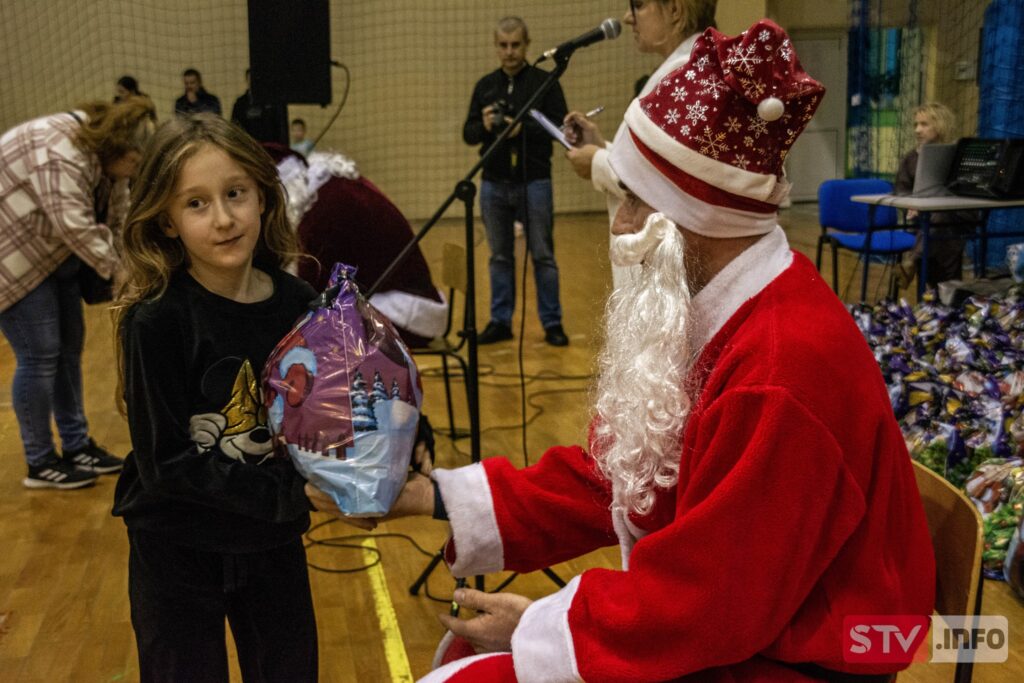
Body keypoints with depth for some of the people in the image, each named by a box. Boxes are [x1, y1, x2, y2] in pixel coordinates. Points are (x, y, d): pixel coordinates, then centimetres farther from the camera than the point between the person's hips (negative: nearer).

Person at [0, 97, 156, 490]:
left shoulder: (106, 159, 1)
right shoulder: (61, 154, -29)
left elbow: (119, 222, -1)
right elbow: (77, 229, -35)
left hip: (50, 255, 10)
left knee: (69, 347, 10)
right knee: (39, 355, -7)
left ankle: (77, 446, 22)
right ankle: (40, 464, 6)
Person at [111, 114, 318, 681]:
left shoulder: (297, 303, -8)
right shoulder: (155, 321, -21)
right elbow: (164, 462, -21)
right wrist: (289, 493, -28)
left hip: (274, 543, 4)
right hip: (177, 550, -3)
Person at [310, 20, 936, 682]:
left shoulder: (783, 371, -28)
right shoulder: (715, 312, 1)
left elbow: (706, 603, -23)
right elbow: (616, 477, 5)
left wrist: (536, 627, -12)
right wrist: (431, 496, 2)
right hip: (718, 627, 8)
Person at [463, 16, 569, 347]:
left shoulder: (545, 82, -1)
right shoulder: (485, 85, 10)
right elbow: (468, 134, 9)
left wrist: (523, 127, -21)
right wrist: (483, 126, -14)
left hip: (534, 183, -3)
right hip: (494, 184, 4)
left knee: (542, 255, 1)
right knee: (500, 256, 9)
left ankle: (552, 323, 8)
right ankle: (500, 322, 17)